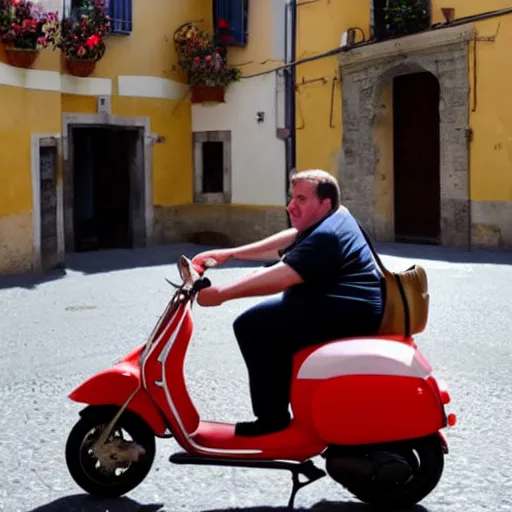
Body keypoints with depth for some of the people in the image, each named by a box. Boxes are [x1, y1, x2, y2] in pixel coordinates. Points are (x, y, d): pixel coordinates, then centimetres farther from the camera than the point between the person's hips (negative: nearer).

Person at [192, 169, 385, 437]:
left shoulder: (326, 236, -17)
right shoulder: (336, 216, 16)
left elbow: (280, 277, -24)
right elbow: (285, 242, 19)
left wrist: (221, 293, -23)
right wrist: (230, 253, 16)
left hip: (349, 314, -12)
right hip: (350, 308, 12)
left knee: (252, 325, -14)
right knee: (270, 321, 27)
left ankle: (272, 418, -8)